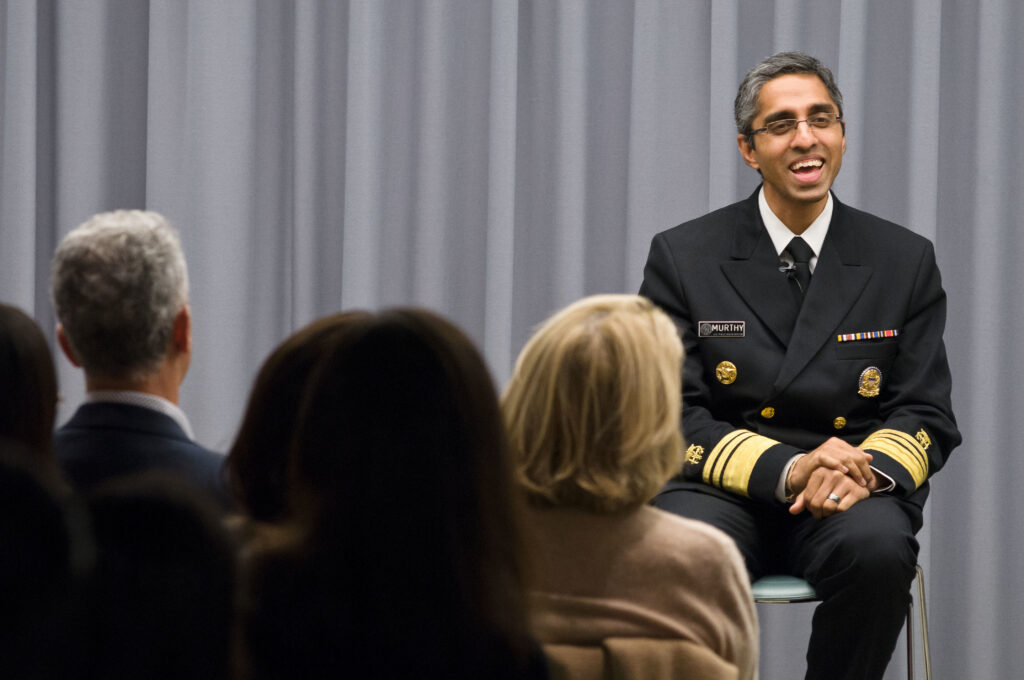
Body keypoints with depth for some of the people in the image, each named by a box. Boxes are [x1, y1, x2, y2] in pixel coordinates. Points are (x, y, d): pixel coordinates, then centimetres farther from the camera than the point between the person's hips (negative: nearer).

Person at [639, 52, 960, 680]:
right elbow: (671, 415, -1)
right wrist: (786, 469, -19)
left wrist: (869, 469, -18)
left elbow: (926, 415, 7)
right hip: (723, 491, -1)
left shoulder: (906, 262, 9)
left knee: (878, 546, -34)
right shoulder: (682, 257, 6)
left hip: (849, 499, 1)